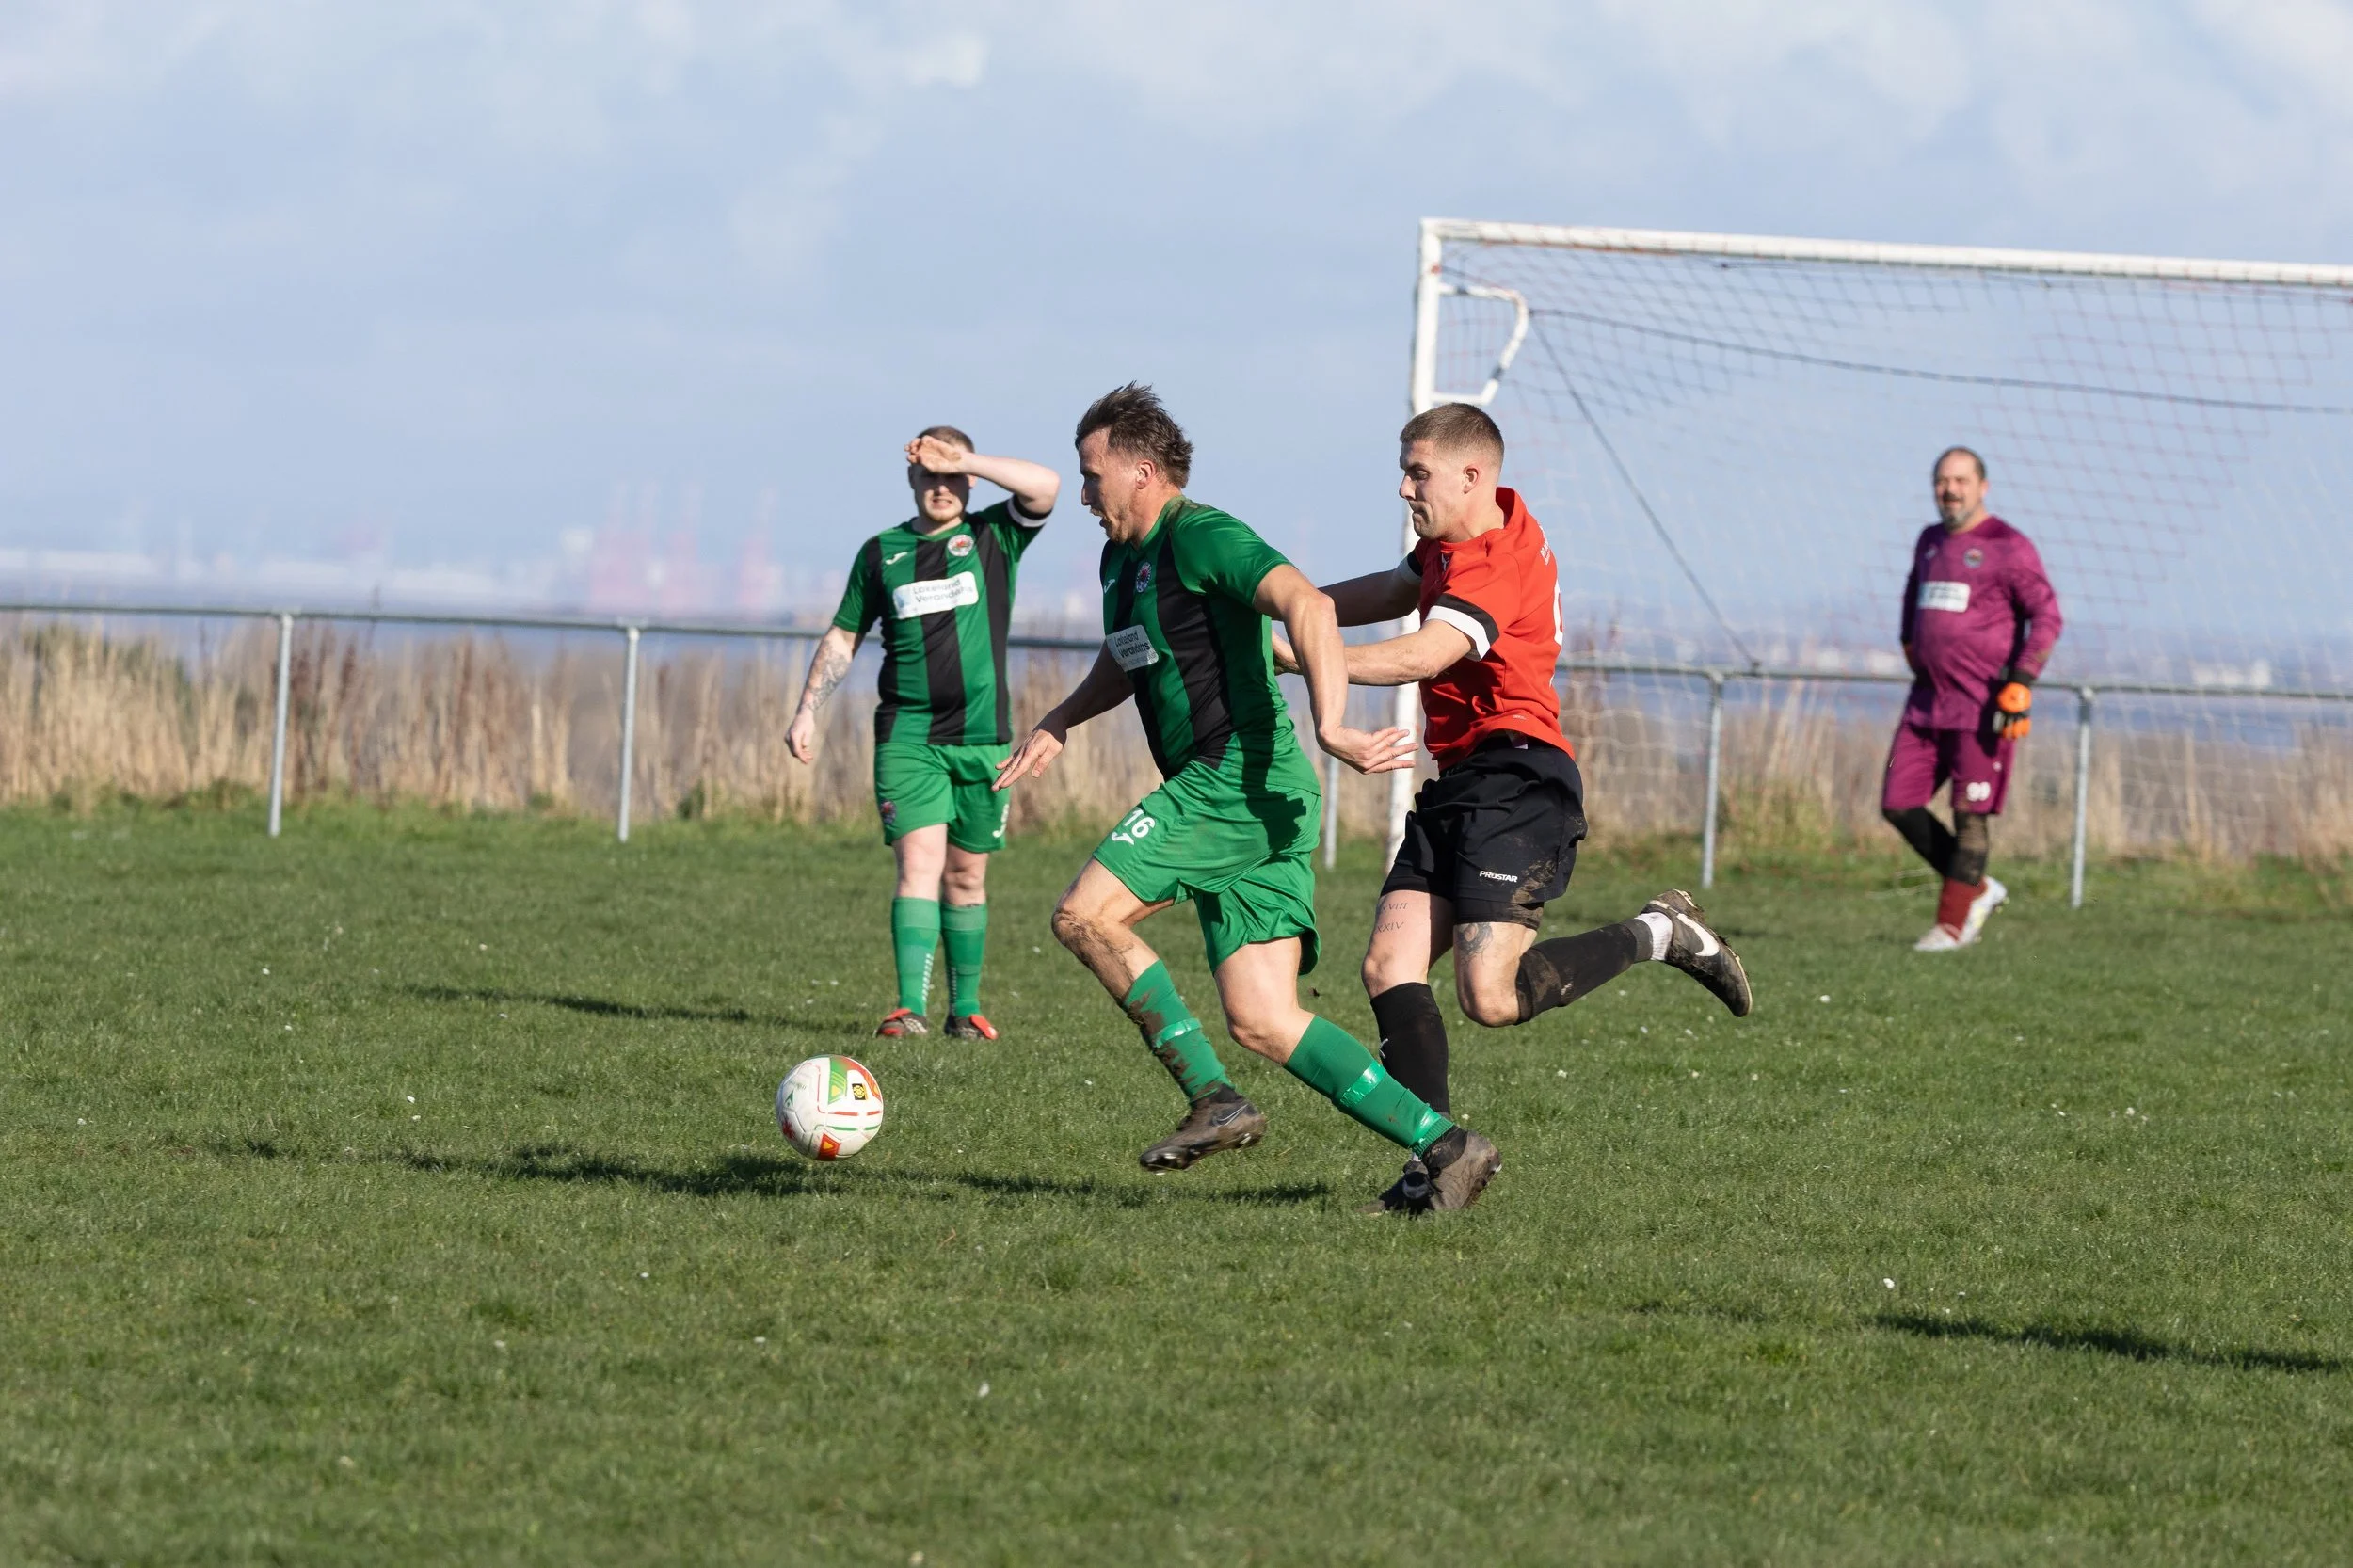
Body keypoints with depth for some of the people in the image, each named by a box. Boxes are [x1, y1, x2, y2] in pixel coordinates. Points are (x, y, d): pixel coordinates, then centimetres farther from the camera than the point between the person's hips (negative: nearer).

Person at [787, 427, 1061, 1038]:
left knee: (967, 877, 8)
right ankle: (910, 1007, -21)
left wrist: (962, 461, -15)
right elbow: (843, 638, 17)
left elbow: (1045, 486, -13)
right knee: (920, 862, -14)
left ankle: (965, 1006, 20)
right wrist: (808, 710, 8)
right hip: (907, 736, 0)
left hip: (981, 736, 0)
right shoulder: (882, 552, 10)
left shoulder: (993, 538, 5)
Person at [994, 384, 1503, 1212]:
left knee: (1084, 915, -15)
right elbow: (1125, 660, 41)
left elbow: (1307, 604, -25)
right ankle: (1441, 1144, -4)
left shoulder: (1202, 538, -10)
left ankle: (1213, 1098, -14)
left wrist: (1330, 726, -35)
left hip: (1240, 775, -10)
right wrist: (1057, 723, 25)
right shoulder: (1123, 558, 21)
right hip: (1215, 788, 10)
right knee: (1263, 1025, 1)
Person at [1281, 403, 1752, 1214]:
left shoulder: (1497, 561, -17)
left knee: (1491, 996, -18)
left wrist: (1299, 657, -30)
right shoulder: (1460, 541, 15)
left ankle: (1658, 934, 2)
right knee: (1390, 966, -5)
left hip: (1517, 783, -10)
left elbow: (1423, 655, -30)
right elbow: (1394, 593, 30)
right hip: (1459, 785, 10)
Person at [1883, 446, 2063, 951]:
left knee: (1970, 814, -5)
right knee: (1899, 805, 2)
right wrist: (1910, 641, 28)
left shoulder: (2008, 546, -7)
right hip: (1928, 701, 7)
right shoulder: (1930, 542, 14)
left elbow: (2046, 615, -10)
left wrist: (2021, 683, -19)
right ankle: (1977, 890, 16)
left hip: (1984, 706, -7)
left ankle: (1952, 923, 3)